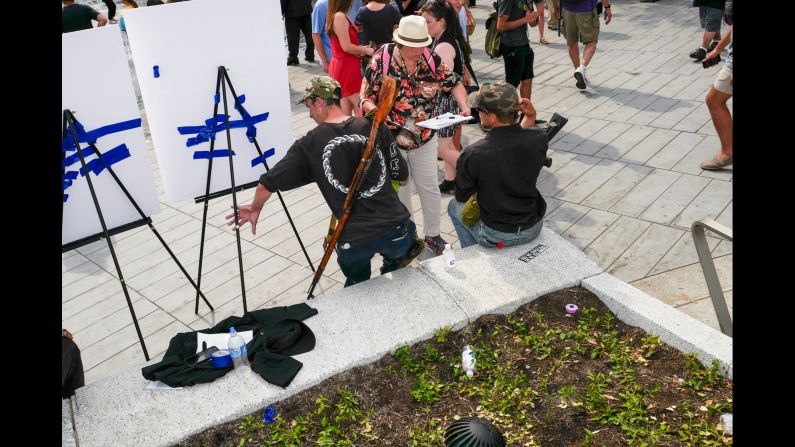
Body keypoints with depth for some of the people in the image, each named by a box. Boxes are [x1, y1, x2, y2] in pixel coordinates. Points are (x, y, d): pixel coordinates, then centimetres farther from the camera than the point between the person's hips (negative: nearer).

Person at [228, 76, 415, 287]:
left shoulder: (309, 144, -2)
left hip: (353, 241, -1)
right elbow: (401, 174, 8)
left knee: (357, 286, 29)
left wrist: (255, 208, 23)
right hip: (397, 230, 1)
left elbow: (268, 183, 4)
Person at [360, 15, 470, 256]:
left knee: (429, 187, 12)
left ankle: (433, 234, 31)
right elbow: (366, 99, -13)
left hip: (425, 137, 2)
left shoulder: (432, 60, -10)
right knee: (398, 189, 15)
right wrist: (374, 110, -36)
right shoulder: (381, 61, -17)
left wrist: (464, 105, -15)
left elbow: (453, 82, 3)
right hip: (390, 138, -2)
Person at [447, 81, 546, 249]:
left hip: (497, 237, -4)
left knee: (454, 206, 25)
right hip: (534, 228, 4)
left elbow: (461, 196, -10)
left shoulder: (473, 155, -30)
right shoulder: (539, 138, -18)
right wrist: (530, 117, -1)